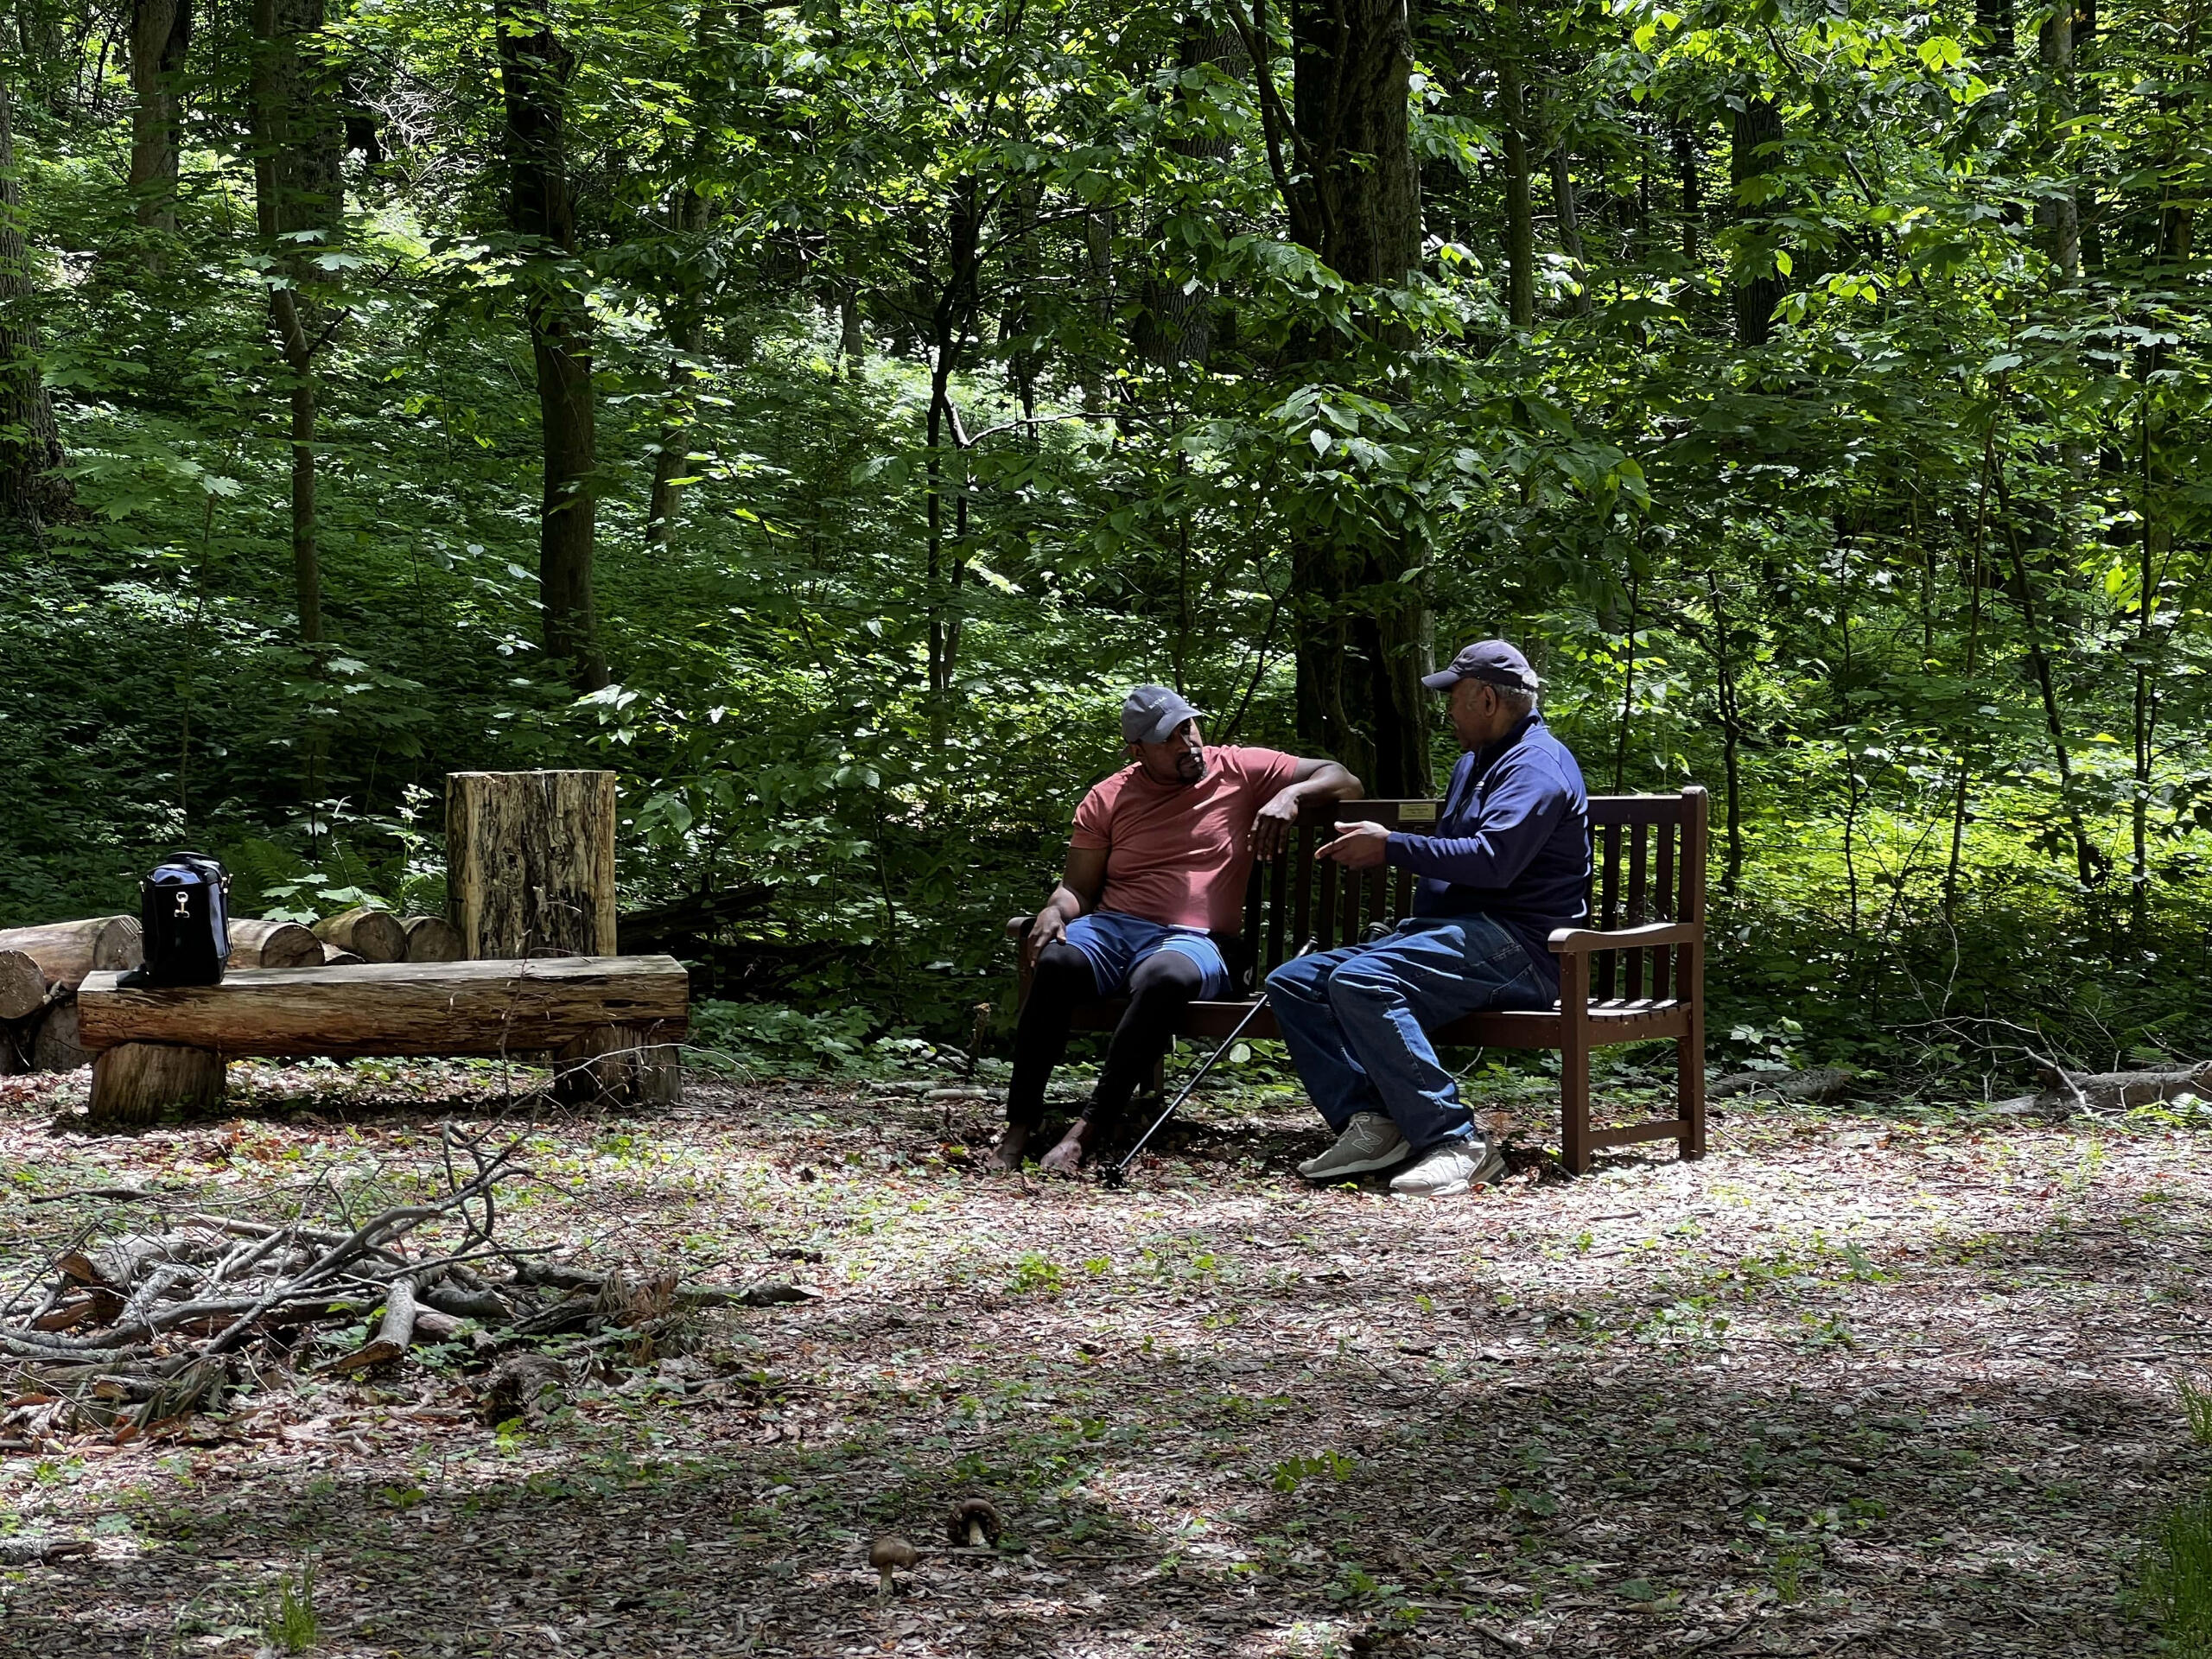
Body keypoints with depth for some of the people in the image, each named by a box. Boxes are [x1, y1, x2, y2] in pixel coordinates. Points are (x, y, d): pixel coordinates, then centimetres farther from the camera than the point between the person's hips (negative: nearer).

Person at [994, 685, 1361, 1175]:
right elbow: (1079, 886, 17)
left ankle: (1090, 1127, -40)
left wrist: (1290, 794, -10)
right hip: (1111, 928, 2)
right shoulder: (1107, 799, 16)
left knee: (1166, 976, -40)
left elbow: (1343, 781, 11)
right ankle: (1019, 1126, -32)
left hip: (1192, 941, -2)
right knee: (1058, 961, -34)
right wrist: (1055, 911, -7)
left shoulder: (1239, 770, 11)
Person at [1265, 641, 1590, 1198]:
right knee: (1292, 981, -1)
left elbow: (1491, 860, -22)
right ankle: (1366, 1123, -19)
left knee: (1361, 981, -34)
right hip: (1455, 931, 11)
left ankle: (1455, 1144, -34)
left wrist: (1392, 847, -14)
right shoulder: (1473, 763, 27)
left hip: (1517, 942, -11)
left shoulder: (1536, 765, -8)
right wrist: (1377, 849, 19)